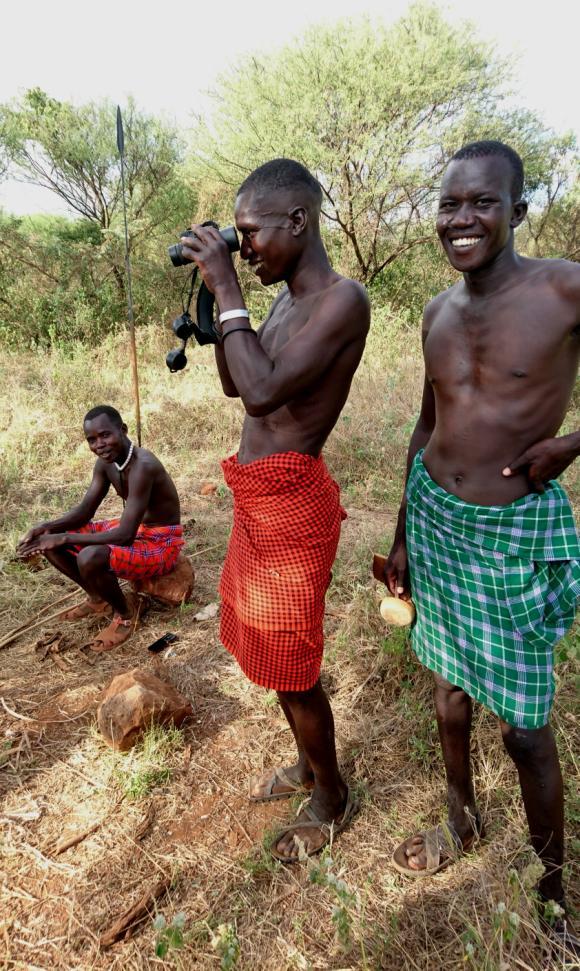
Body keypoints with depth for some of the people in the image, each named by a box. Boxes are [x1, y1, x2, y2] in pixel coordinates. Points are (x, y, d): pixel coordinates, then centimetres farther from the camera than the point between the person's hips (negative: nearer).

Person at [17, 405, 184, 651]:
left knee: (90, 558, -35)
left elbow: (125, 535, -33)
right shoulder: (106, 462, -3)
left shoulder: (142, 466, -30)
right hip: (133, 529, 9)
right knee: (50, 540, 2)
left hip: (160, 543, -8)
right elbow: (85, 510, 5)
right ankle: (98, 598, 19)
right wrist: (45, 528, -13)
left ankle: (125, 610, -4)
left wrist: (63, 538, -29)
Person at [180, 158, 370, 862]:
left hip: (290, 501, -9)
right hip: (257, 497, 9)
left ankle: (331, 800, 32)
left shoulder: (343, 299, -16)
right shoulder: (287, 300, 12)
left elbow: (262, 391, -27)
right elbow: (234, 385, 18)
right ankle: (309, 764, 45)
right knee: (267, 644, 22)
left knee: (290, 667, 5)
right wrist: (216, 296, 9)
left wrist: (227, 291, -18)